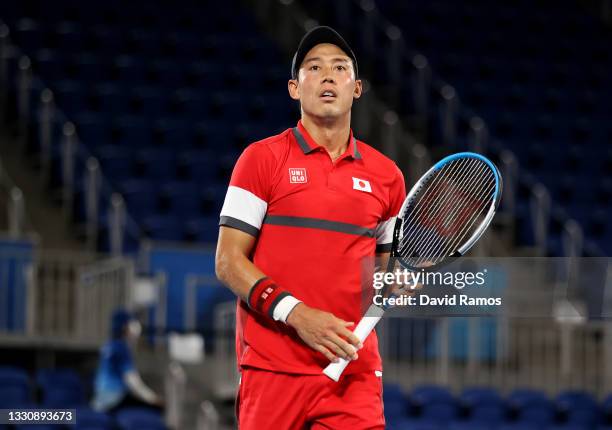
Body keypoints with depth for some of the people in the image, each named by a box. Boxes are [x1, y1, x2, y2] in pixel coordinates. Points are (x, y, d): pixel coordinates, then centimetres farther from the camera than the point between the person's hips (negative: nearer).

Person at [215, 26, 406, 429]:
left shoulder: (387, 175, 12)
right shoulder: (262, 158, 2)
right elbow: (229, 261, -3)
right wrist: (296, 313, -16)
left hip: (354, 373, 3)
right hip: (272, 369, -2)